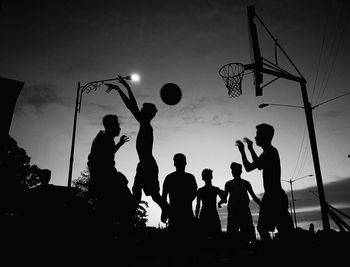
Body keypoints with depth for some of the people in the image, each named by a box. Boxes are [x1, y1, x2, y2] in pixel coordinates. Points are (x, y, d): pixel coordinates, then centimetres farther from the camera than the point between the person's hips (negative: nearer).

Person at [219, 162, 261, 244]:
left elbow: (254, 197, 15)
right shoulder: (229, 184, 10)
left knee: (249, 230, -7)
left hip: (245, 210, 1)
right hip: (233, 211, -1)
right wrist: (222, 201, -18)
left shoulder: (246, 183, 14)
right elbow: (225, 198, 5)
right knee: (232, 231, -9)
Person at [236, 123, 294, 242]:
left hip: (275, 196, -10)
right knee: (262, 228, 10)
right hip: (271, 196, 10)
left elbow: (249, 167, -20)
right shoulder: (269, 152, 18)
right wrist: (251, 149, 33)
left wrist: (242, 151, -7)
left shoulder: (270, 152, -13)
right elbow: (259, 165, 34)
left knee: (285, 231, -9)